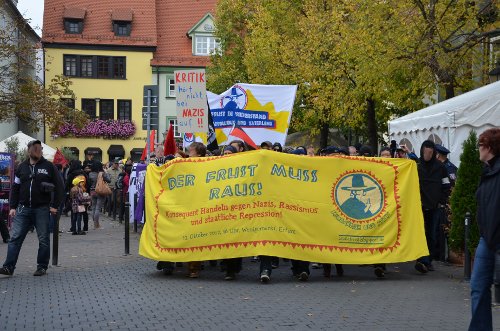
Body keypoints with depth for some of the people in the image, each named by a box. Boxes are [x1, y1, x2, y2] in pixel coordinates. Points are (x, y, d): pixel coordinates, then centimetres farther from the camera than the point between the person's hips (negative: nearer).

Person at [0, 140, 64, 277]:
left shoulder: (48, 166, 2)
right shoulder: (22, 167, 10)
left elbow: (59, 187, 2)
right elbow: (15, 188, 13)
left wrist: (55, 205, -4)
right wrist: (13, 207, 5)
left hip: (42, 209, -2)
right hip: (23, 209, 2)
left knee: (43, 240, 3)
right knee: (15, 238, -3)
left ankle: (42, 267, 14)